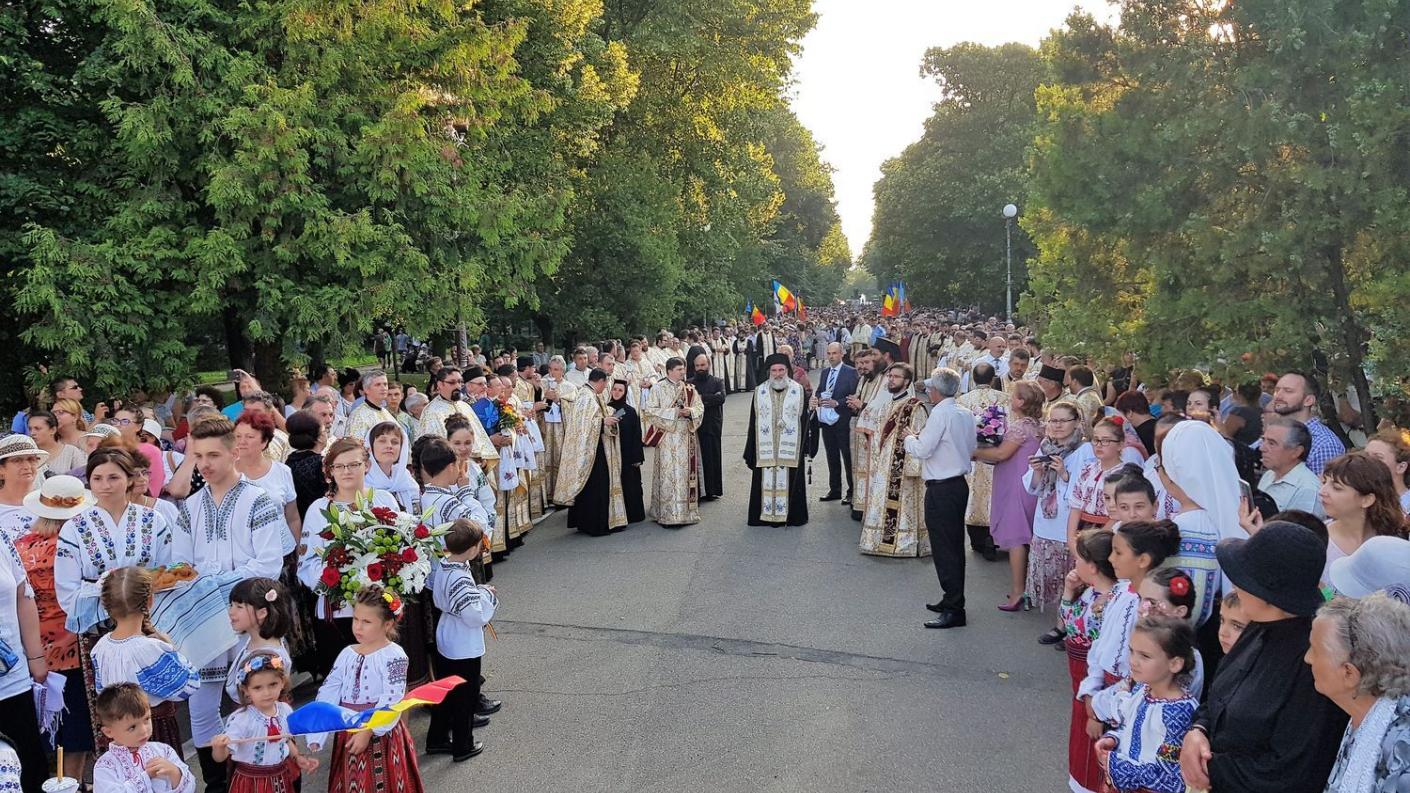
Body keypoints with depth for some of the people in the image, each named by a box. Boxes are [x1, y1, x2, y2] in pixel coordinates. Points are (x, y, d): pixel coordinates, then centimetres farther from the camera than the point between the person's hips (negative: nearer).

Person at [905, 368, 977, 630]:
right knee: (955, 546, 17)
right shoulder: (966, 414, 8)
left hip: (941, 489, -9)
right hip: (960, 483, 9)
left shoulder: (940, 414, -17)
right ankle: (952, 600, 27)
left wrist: (910, 439, 3)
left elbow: (923, 449, -19)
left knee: (944, 549, -4)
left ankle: (953, 610, -1)